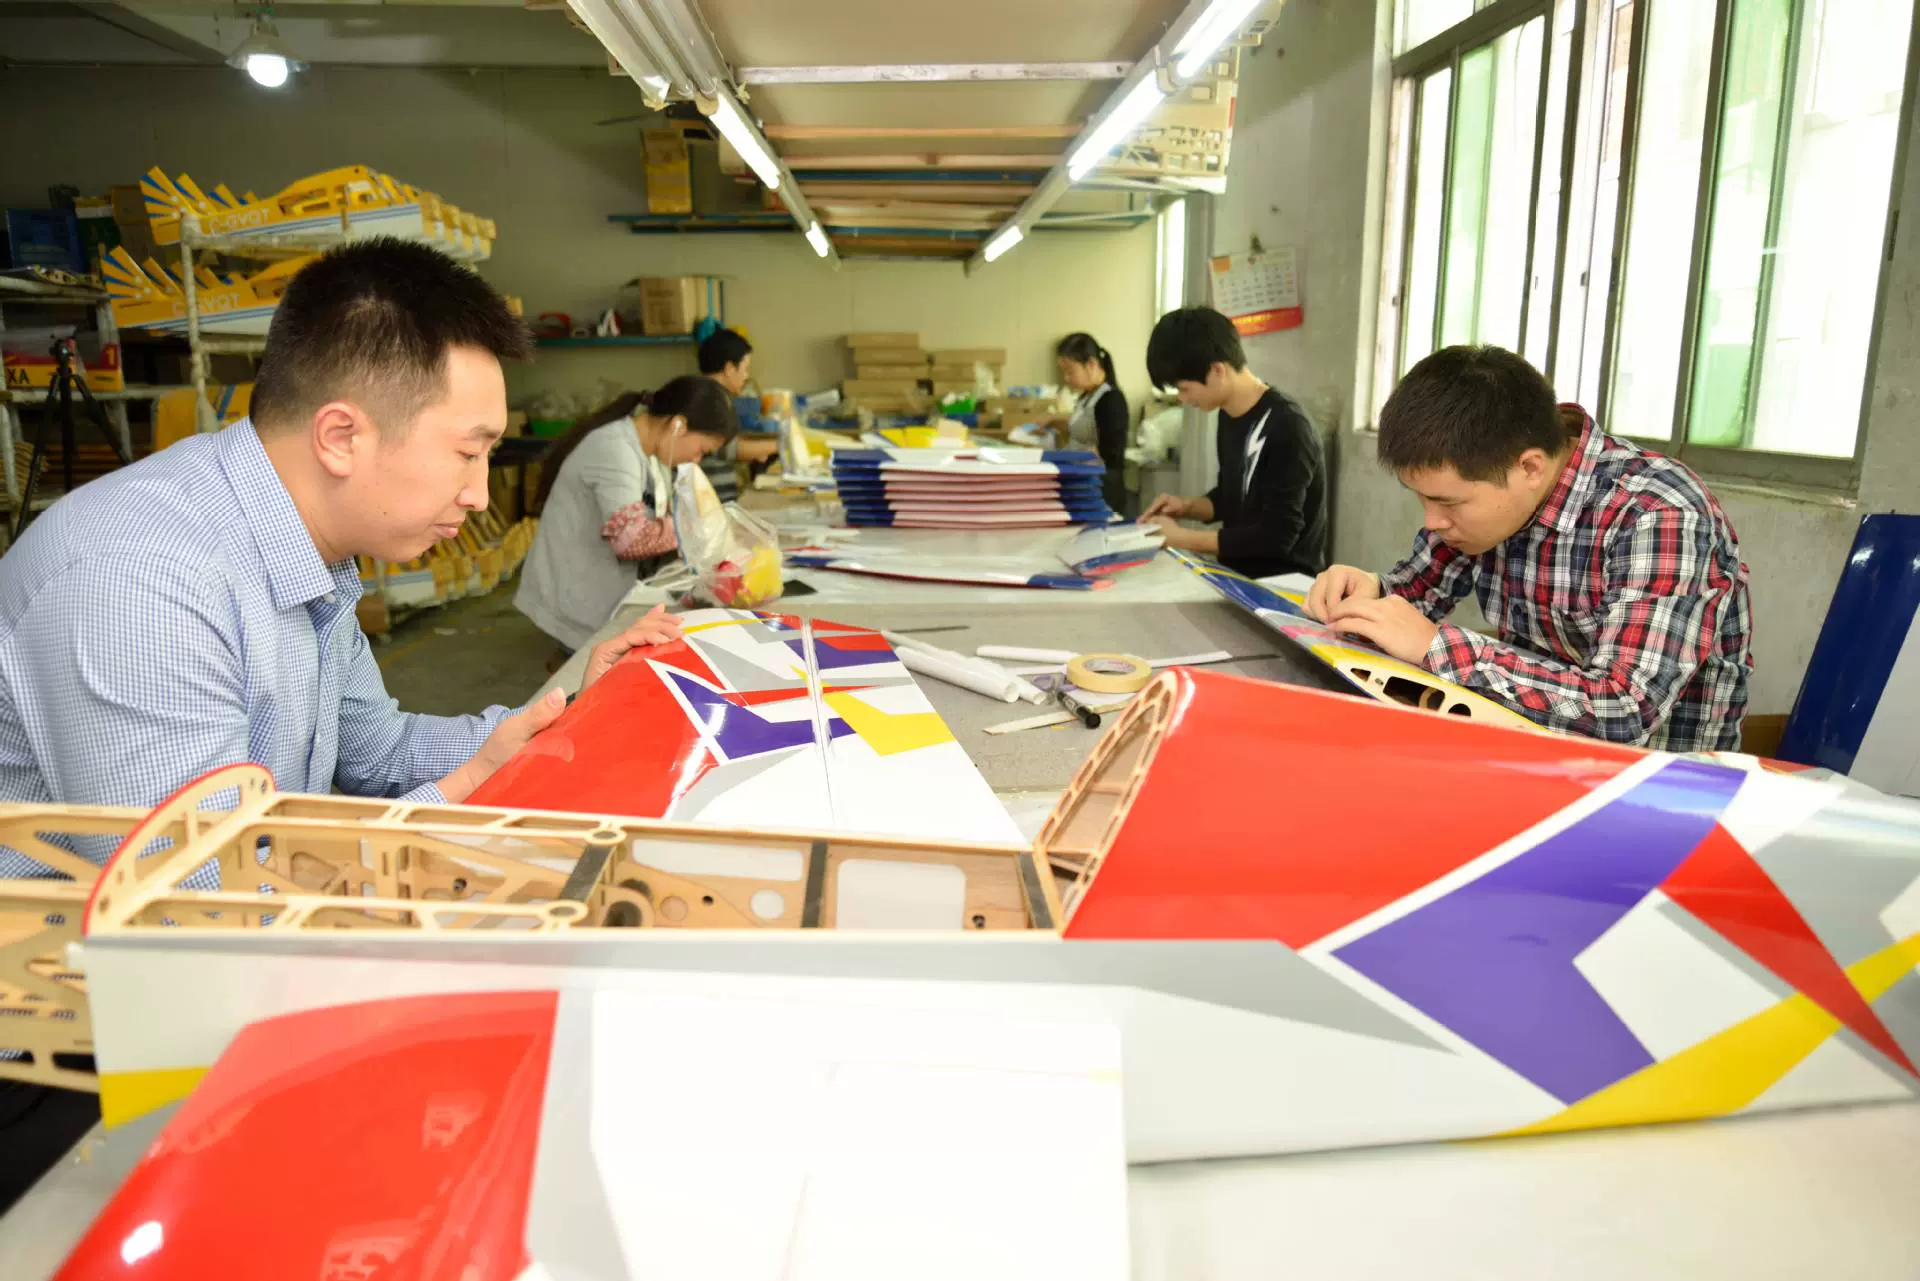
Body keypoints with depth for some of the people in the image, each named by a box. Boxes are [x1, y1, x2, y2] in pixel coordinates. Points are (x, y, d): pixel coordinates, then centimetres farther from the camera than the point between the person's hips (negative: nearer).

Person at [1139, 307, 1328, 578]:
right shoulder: (1229, 415, 6)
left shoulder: (1287, 429, -20)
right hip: (1237, 574, 8)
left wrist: (1181, 538, -17)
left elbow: (1275, 537, -22)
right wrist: (1189, 507, 0)